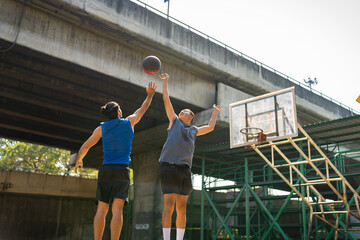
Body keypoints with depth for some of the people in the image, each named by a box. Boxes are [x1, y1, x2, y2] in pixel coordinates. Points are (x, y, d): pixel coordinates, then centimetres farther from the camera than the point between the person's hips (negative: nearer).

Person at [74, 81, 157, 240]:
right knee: (117, 210, -8)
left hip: (106, 170, 1)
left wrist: (78, 160, 27)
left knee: (101, 210, 2)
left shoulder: (101, 128, 8)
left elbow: (85, 147, 9)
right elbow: (143, 109, 23)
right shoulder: (129, 122, 7)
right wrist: (150, 95, 39)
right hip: (122, 170, -1)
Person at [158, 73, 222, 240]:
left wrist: (215, 112, 45)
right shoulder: (174, 121, 16)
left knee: (181, 208, 3)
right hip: (169, 166, -4)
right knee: (169, 205, -10)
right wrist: (165, 82, 18)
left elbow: (210, 127, 38)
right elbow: (166, 100, 16)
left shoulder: (194, 130, 24)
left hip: (185, 169, 4)